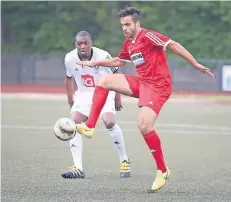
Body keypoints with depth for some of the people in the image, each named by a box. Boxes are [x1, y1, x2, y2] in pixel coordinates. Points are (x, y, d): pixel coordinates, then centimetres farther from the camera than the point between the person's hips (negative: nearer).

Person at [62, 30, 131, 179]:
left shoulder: (103, 56, -22)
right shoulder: (70, 58, -13)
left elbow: (116, 74, -5)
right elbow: (69, 77, 9)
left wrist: (117, 97, -1)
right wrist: (70, 99, 9)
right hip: (84, 94, 4)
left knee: (109, 122, -26)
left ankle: (124, 161, -5)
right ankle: (78, 168, -18)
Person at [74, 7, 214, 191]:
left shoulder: (148, 36, -15)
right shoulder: (128, 43, 12)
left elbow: (174, 45, -18)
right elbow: (119, 61, 31)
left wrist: (195, 64, -22)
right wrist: (95, 63, 30)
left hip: (157, 86, -9)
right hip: (140, 83, 9)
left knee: (144, 125, -22)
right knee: (105, 81, 2)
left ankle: (162, 171, -7)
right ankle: (90, 127, 0)